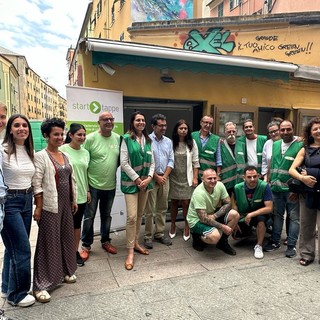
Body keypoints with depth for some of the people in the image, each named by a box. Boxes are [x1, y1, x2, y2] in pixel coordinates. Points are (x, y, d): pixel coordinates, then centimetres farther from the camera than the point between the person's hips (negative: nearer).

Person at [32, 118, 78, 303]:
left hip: (66, 204, 7)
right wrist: (38, 207, -17)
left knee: (66, 237, 16)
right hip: (50, 206, -7)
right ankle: (41, 284, 13)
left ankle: (66, 271, 35)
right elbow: (36, 184, -14)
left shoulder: (65, 155, 11)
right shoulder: (41, 156, -10)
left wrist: (74, 201, 14)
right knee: (49, 241, 0)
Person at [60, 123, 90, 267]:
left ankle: (76, 251, 29)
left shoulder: (85, 152, 8)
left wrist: (88, 191, 14)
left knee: (77, 224, 15)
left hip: (81, 194, 5)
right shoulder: (62, 150, -10)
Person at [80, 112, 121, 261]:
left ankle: (105, 241, 36)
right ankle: (86, 245, 24)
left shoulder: (118, 138, 1)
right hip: (93, 185, -4)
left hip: (110, 186, 4)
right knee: (89, 216, 7)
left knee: (106, 215, 19)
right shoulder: (91, 138, -12)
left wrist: (112, 169, -1)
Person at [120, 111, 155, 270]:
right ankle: (130, 252, 2)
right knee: (132, 217, -9)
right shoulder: (126, 139, -6)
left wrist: (149, 178, -5)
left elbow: (152, 162, 9)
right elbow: (124, 163, -11)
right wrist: (137, 179, -13)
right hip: (131, 182, -5)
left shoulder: (148, 140, 10)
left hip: (145, 182, 6)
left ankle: (135, 243, 29)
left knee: (139, 215, 14)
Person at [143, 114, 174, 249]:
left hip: (164, 178, 5)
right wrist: (156, 177, -9)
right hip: (151, 178, -5)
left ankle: (159, 234, 23)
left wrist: (164, 176, -3)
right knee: (149, 210, 1)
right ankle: (148, 236, 13)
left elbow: (171, 160, 8)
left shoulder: (168, 141, 10)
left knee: (162, 208, 12)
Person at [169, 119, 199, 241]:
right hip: (174, 177, 0)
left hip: (187, 178, 0)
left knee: (186, 203, 1)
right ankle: (173, 225, 30)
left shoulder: (192, 143, 0)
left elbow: (195, 162, 1)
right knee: (174, 202, 11)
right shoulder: (171, 143, -4)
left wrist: (195, 178, -4)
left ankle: (187, 227, 20)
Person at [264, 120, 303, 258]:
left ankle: (291, 245, 18)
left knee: (294, 217, 5)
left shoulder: (300, 146, -8)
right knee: (277, 215, 14)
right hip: (276, 188, 5)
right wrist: (268, 181, 12)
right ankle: (275, 241, 28)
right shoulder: (275, 145, 10)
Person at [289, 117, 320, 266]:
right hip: (308, 192, 2)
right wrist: (302, 178, -20)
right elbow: (291, 170, -1)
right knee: (306, 226, 10)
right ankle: (307, 254, 25)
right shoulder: (305, 150, 7)